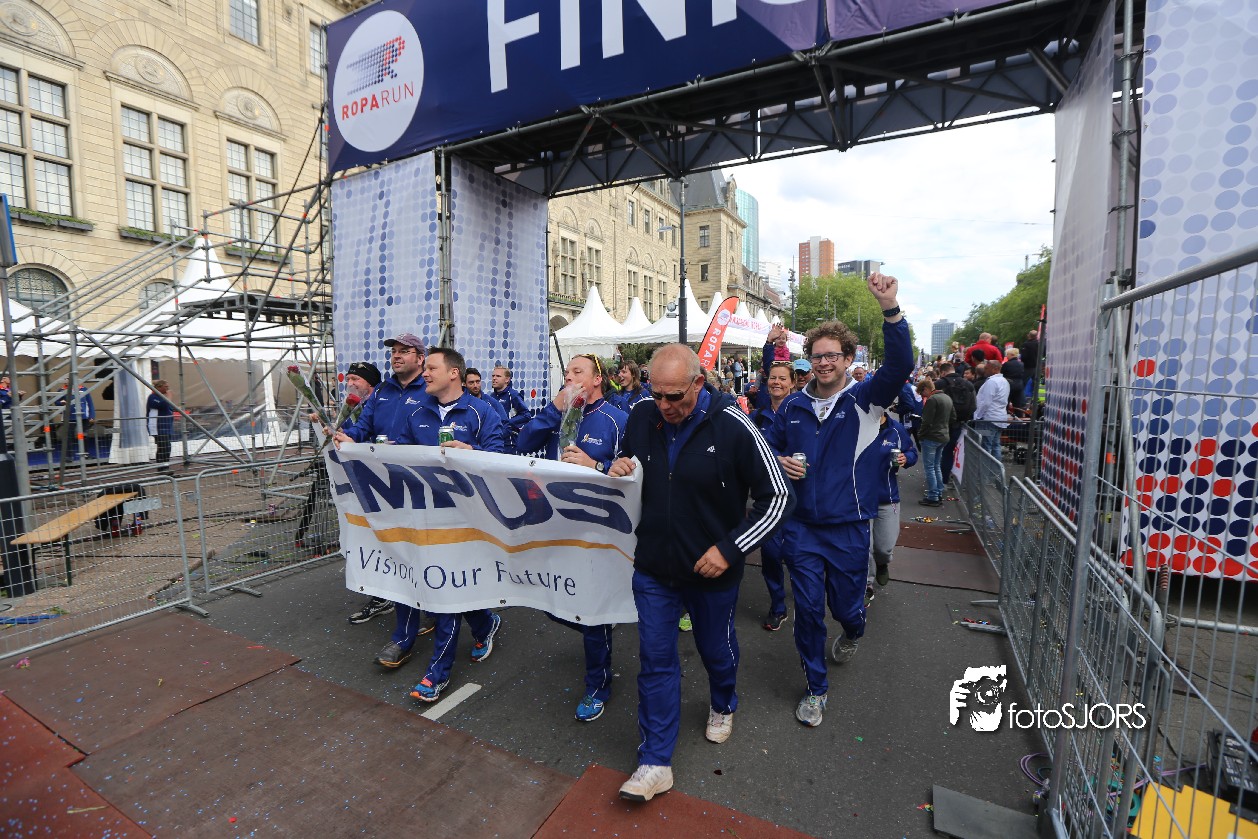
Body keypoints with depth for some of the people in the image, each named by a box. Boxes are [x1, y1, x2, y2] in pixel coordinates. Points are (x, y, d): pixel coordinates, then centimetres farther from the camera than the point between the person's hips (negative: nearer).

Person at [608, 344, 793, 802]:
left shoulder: (732, 426, -21)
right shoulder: (641, 419, -7)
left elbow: (778, 496, -15)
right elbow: (628, 478, 10)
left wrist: (730, 548, -20)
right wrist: (617, 471, -15)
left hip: (712, 570, -2)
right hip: (652, 567, 2)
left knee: (716, 650, 22)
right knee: (655, 660, 9)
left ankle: (723, 706, 55)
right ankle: (655, 763, 27)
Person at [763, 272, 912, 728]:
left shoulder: (865, 399, -6)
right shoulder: (793, 406, 2)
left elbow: (900, 365, -25)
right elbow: (769, 447, 15)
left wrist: (890, 308, -38)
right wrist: (779, 463, -9)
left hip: (848, 526, -1)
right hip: (801, 525, 2)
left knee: (847, 605, 15)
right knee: (807, 608, 6)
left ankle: (852, 632, 54)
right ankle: (816, 688, 28)